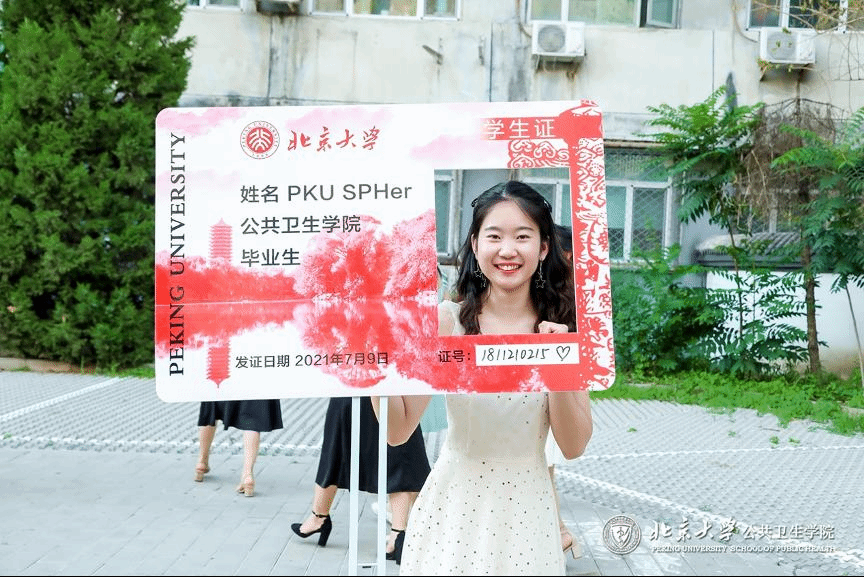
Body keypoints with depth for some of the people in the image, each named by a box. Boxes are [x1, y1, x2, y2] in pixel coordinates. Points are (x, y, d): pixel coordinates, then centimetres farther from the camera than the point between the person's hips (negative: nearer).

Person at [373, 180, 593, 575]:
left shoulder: (562, 329, -6)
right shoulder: (445, 320, -10)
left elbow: (574, 447, -6)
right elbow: (398, 430, -10)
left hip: (526, 509, 1)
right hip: (453, 505, 0)